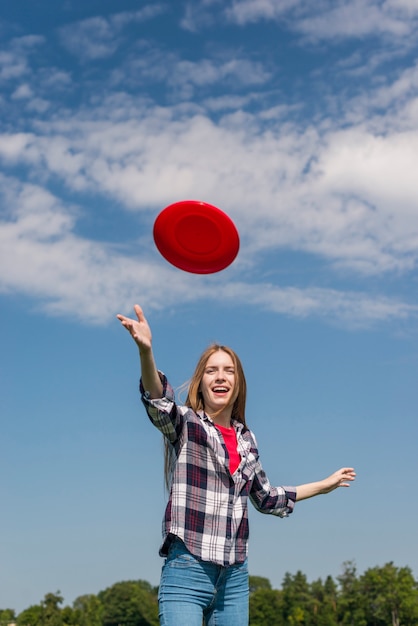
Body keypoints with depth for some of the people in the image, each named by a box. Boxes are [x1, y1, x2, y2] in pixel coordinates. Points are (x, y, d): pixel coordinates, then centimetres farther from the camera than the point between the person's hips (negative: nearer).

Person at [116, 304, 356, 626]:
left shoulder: (246, 439, 13)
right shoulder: (185, 423, -1)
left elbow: (266, 497, 26)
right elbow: (158, 401, -24)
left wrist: (324, 485, 35)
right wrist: (145, 351, -44)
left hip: (235, 576, 5)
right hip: (187, 571, -5)